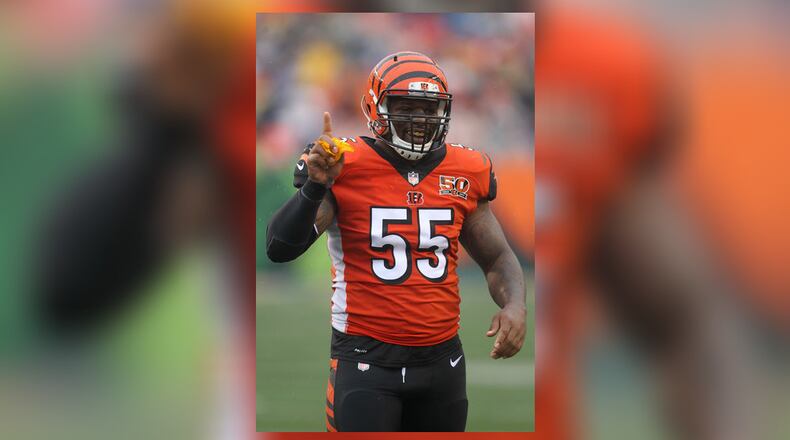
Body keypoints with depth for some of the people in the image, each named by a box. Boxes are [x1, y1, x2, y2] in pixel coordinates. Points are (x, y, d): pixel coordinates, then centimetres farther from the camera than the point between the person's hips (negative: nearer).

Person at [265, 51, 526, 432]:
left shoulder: (464, 175, 5)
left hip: (441, 358, 4)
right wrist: (314, 186, -27)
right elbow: (280, 249, -13)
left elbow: (497, 258, 15)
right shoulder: (345, 168, -8)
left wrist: (514, 305, -5)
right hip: (368, 361, -4)